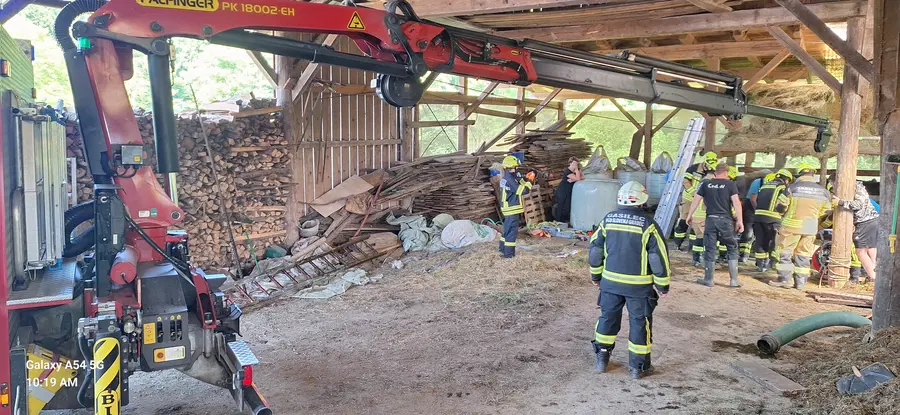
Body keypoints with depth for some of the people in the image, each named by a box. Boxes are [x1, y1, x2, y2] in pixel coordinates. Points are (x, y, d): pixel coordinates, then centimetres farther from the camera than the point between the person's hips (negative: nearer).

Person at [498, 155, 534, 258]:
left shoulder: (505, 177, 9)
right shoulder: (510, 179, -21)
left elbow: (518, 185, 19)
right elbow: (522, 191, -22)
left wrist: (525, 179, 6)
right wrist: (530, 182, -11)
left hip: (507, 208, 10)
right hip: (512, 209, -10)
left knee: (507, 228, 22)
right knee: (512, 230, -4)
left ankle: (503, 248, 33)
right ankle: (509, 253, -2)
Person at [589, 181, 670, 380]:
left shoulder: (608, 220, 0)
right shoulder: (647, 224, -12)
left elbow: (595, 249, 6)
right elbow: (658, 256, -11)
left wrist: (596, 274, 18)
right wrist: (662, 284, -2)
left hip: (610, 281, 3)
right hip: (639, 285, -3)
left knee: (608, 317, 16)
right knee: (639, 322, 8)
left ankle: (601, 358, 23)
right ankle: (638, 366, 16)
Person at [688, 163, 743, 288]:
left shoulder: (705, 184, 6)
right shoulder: (730, 184, 0)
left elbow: (696, 200, 6)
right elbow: (736, 202, -7)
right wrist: (740, 220, -5)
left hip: (711, 219, 1)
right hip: (726, 220, -1)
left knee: (710, 250, 8)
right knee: (732, 249, 10)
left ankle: (708, 279, 12)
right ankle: (734, 280, 9)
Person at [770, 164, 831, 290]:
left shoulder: (792, 187, -10)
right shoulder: (822, 190, 2)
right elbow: (826, 210, 12)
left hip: (792, 225, -4)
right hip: (811, 227, 4)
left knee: (784, 252, 5)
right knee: (803, 255, 11)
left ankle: (785, 279, 3)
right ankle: (800, 282, 13)